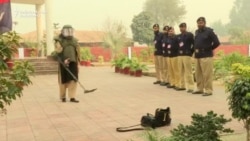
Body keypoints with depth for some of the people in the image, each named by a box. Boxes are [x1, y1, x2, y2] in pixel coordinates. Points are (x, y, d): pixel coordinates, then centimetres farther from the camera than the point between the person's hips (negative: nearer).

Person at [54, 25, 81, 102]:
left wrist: (78, 62, 13)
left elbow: (77, 52, 16)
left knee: (73, 80, -4)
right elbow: (59, 52, -13)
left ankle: (72, 97, -3)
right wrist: (63, 61, -23)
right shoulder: (59, 41, -2)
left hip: (73, 63, 3)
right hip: (63, 64, -3)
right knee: (63, 81, 6)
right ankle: (63, 97, 20)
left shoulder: (74, 40, 13)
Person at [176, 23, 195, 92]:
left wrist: (190, 52, -6)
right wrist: (178, 52, 11)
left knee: (188, 72, -8)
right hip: (179, 55, 7)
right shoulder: (179, 36, 15)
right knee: (181, 71, 10)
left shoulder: (190, 35, -3)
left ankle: (190, 87, -6)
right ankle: (182, 85, 19)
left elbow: (194, 44, -5)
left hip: (187, 55, -7)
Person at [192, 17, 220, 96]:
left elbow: (216, 43, -10)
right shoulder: (196, 32, 15)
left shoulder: (209, 31, -7)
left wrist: (208, 49, -4)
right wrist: (195, 50, 14)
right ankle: (200, 89, 22)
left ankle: (208, 90, 1)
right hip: (197, 56, 8)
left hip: (206, 56, -8)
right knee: (198, 74, 12)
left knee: (207, 74, -5)